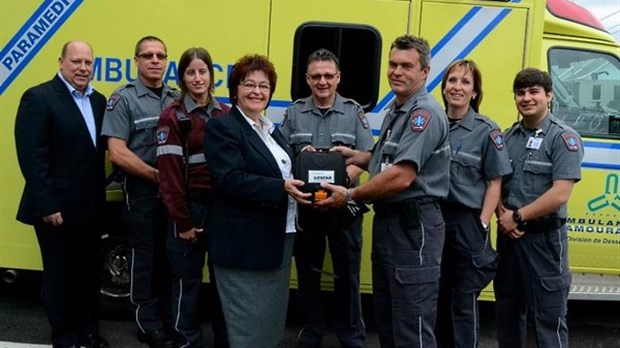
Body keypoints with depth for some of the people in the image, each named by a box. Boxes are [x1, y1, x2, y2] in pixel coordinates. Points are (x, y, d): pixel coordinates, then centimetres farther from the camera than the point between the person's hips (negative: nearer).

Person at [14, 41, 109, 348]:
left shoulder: (98, 100, 9)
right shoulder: (38, 98, -11)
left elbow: (99, 150, 9)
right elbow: (31, 157, -16)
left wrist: (101, 194, 2)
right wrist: (47, 205, -19)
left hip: (90, 207, 6)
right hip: (57, 207, -6)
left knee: (89, 272, 15)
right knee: (60, 274, 9)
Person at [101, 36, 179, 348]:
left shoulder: (177, 99, 7)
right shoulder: (123, 99, -7)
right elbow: (118, 153, -14)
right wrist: (158, 176, -15)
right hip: (142, 192, -4)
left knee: (172, 258, 13)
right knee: (146, 259, 6)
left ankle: (170, 318, 29)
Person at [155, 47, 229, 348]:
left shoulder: (226, 115, 9)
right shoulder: (172, 116, -5)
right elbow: (169, 173, -10)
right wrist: (181, 220, -13)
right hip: (191, 205, -4)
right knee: (188, 279, 6)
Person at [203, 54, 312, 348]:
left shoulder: (271, 130, 16)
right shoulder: (222, 127, -10)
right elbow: (230, 180, -22)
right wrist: (281, 188, -29)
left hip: (278, 238, 8)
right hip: (244, 243, -8)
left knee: (273, 320, 17)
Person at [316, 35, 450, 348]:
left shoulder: (425, 113, -17)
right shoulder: (394, 110, 15)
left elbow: (401, 177, -25)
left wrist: (350, 196, -15)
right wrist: (357, 157, 9)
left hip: (414, 226, -10)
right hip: (386, 220, 10)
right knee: (385, 320, 20)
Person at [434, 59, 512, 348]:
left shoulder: (486, 131, -5)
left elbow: (494, 183, -5)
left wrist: (482, 224, -12)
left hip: (468, 222, -4)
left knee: (464, 300, 3)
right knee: (437, 295, 14)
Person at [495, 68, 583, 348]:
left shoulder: (564, 138, -8)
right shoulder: (507, 136, 10)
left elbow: (560, 194, -17)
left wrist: (518, 217, -14)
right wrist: (502, 215, -7)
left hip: (544, 238, -6)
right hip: (508, 236, 6)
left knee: (548, 317, 2)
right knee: (507, 311, 17)